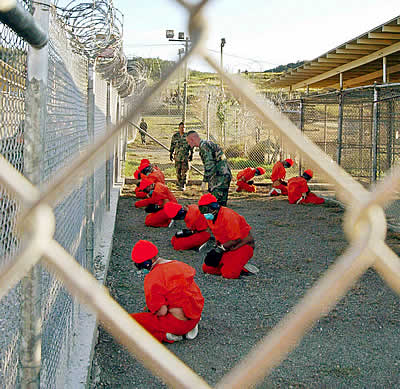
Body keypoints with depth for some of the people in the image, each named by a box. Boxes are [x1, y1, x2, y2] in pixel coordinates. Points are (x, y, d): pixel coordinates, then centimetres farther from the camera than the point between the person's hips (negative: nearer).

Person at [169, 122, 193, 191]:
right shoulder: (175, 136, 5)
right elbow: (172, 145, 13)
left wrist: (191, 154, 2)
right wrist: (171, 154, 10)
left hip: (185, 157, -2)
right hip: (177, 156, 2)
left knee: (184, 172, -6)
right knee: (178, 171, 7)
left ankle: (183, 186, -3)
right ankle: (179, 184, 20)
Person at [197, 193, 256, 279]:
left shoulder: (227, 216, -24)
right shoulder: (210, 217, 2)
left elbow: (236, 239, -23)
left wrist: (220, 248, -18)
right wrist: (217, 248, -5)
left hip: (242, 245, -9)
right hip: (227, 248, 9)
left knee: (228, 274, -25)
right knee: (207, 268, -1)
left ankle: (243, 268, 3)